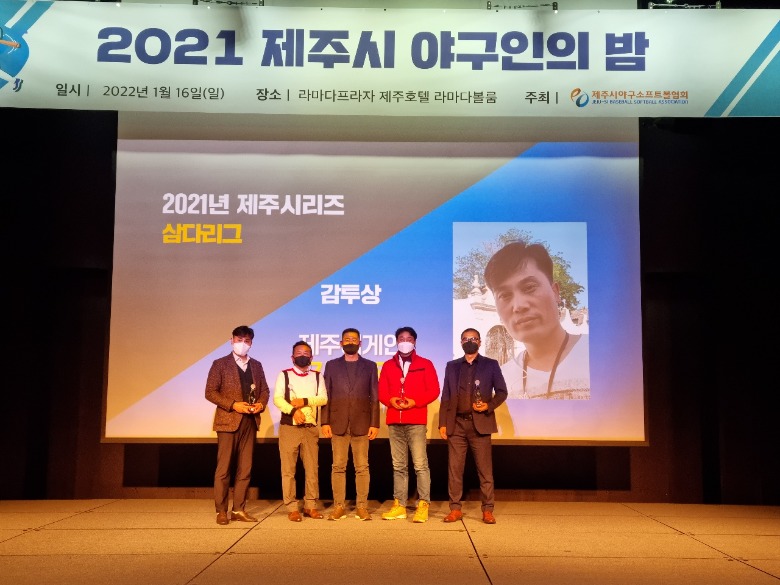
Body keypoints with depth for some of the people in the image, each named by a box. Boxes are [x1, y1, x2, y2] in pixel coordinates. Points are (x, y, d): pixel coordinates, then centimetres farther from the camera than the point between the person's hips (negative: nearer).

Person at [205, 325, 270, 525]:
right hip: (228, 421, -4)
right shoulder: (220, 364, 0)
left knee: (245, 469, 6)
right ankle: (221, 511, 8)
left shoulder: (256, 365, 14)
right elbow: (210, 392, -6)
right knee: (223, 469, -1)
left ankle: (239, 509, 14)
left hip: (249, 422, 5)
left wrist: (261, 404, -5)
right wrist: (233, 405, -15)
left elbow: (264, 390, 17)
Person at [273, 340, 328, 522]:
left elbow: (323, 398, 0)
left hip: (311, 428, 2)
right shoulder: (284, 375, 5)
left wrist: (305, 401, -14)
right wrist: (293, 410, -22)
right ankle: (292, 507, 6)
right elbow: (277, 399, -7)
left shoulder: (317, 376, 11)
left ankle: (310, 506, 13)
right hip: (289, 427, -2)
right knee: (288, 469, -1)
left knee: (312, 468, 4)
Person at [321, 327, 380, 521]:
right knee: (338, 467, 3)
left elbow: (374, 397, 5)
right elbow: (326, 396, 7)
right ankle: (338, 506, 10)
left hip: (361, 424, 0)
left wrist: (375, 424, -2)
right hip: (338, 423, 1)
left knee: (362, 467, 1)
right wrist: (325, 422, -2)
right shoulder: (332, 365, 10)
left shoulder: (370, 366, 9)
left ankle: (362, 507, 8)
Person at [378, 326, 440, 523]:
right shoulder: (388, 365, 14)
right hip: (394, 421, 3)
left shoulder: (425, 364, 6)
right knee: (398, 466, 6)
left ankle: (423, 506, -4)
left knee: (420, 464, -8)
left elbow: (433, 391, 0)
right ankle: (399, 506, 11)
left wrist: (414, 402, -13)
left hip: (416, 421, -3)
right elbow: (381, 392, 11)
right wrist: (391, 400, -10)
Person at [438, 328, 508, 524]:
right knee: (454, 469, 2)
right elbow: (446, 396, 11)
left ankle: (487, 510, 6)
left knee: (485, 469, -1)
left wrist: (489, 406, -11)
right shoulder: (452, 366, 13)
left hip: (480, 423, -2)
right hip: (456, 424, 2)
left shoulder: (491, 365, 8)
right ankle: (455, 508, 10)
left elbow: (502, 391, 7)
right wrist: (442, 423, 3)